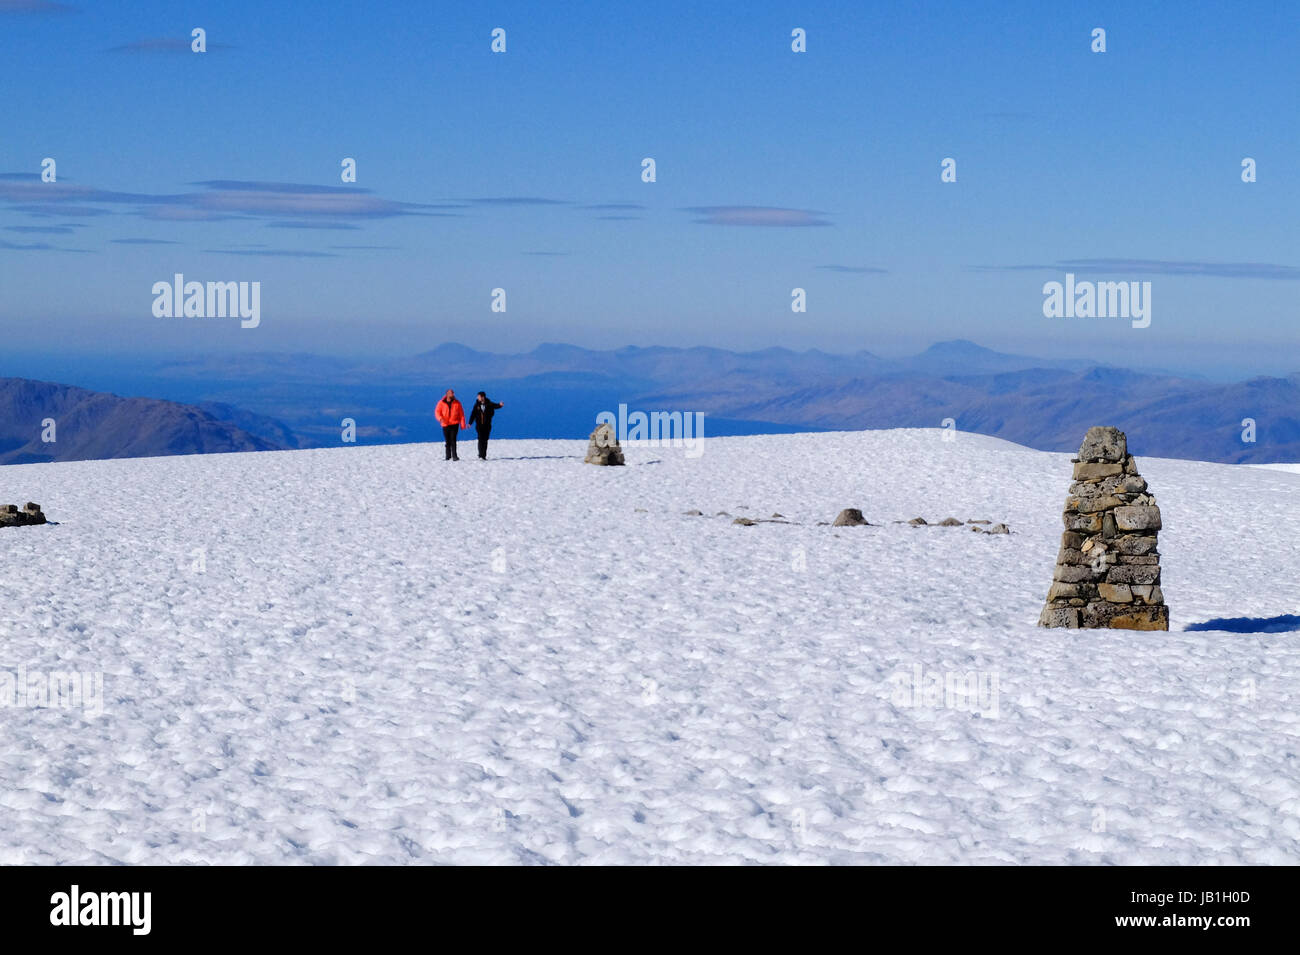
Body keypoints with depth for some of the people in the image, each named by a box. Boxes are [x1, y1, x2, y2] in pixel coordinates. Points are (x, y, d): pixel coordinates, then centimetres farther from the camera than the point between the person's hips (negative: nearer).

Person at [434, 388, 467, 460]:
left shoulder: (457, 403, 4)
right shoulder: (441, 403, 3)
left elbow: (461, 414, 6)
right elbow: (437, 412, 1)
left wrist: (462, 425, 1)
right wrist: (440, 419, -20)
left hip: (454, 424, -2)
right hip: (445, 425, 2)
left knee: (453, 439, -14)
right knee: (447, 441, 7)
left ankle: (454, 456, -16)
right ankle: (448, 456, 18)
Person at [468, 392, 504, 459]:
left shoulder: (489, 404, -1)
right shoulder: (477, 405, 2)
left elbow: (495, 405, -16)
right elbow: (473, 414, 2)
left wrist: (500, 405, -39)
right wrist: (470, 423, -6)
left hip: (487, 425, 0)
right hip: (479, 425, 0)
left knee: (485, 441, 4)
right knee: (480, 440, -9)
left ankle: (484, 456, 13)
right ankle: (481, 456, -10)